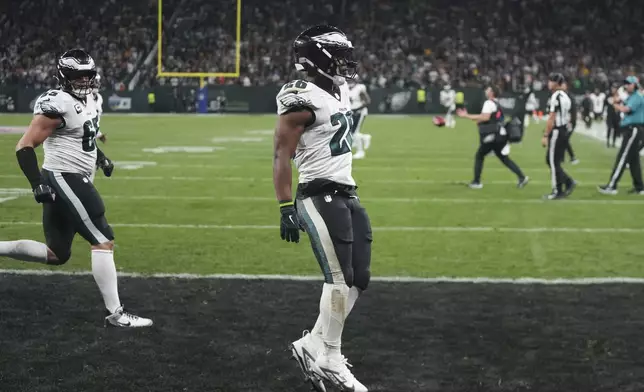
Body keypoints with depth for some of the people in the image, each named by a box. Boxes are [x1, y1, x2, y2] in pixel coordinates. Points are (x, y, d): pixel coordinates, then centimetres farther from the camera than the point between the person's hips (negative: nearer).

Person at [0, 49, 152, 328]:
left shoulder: (87, 103, 11)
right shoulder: (59, 104, -18)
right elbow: (25, 147, -18)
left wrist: (101, 158, 21)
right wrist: (38, 184, -24)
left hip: (72, 182, 10)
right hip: (64, 181, -10)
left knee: (56, 255, 13)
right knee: (103, 242, -8)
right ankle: (116, 314, -3)